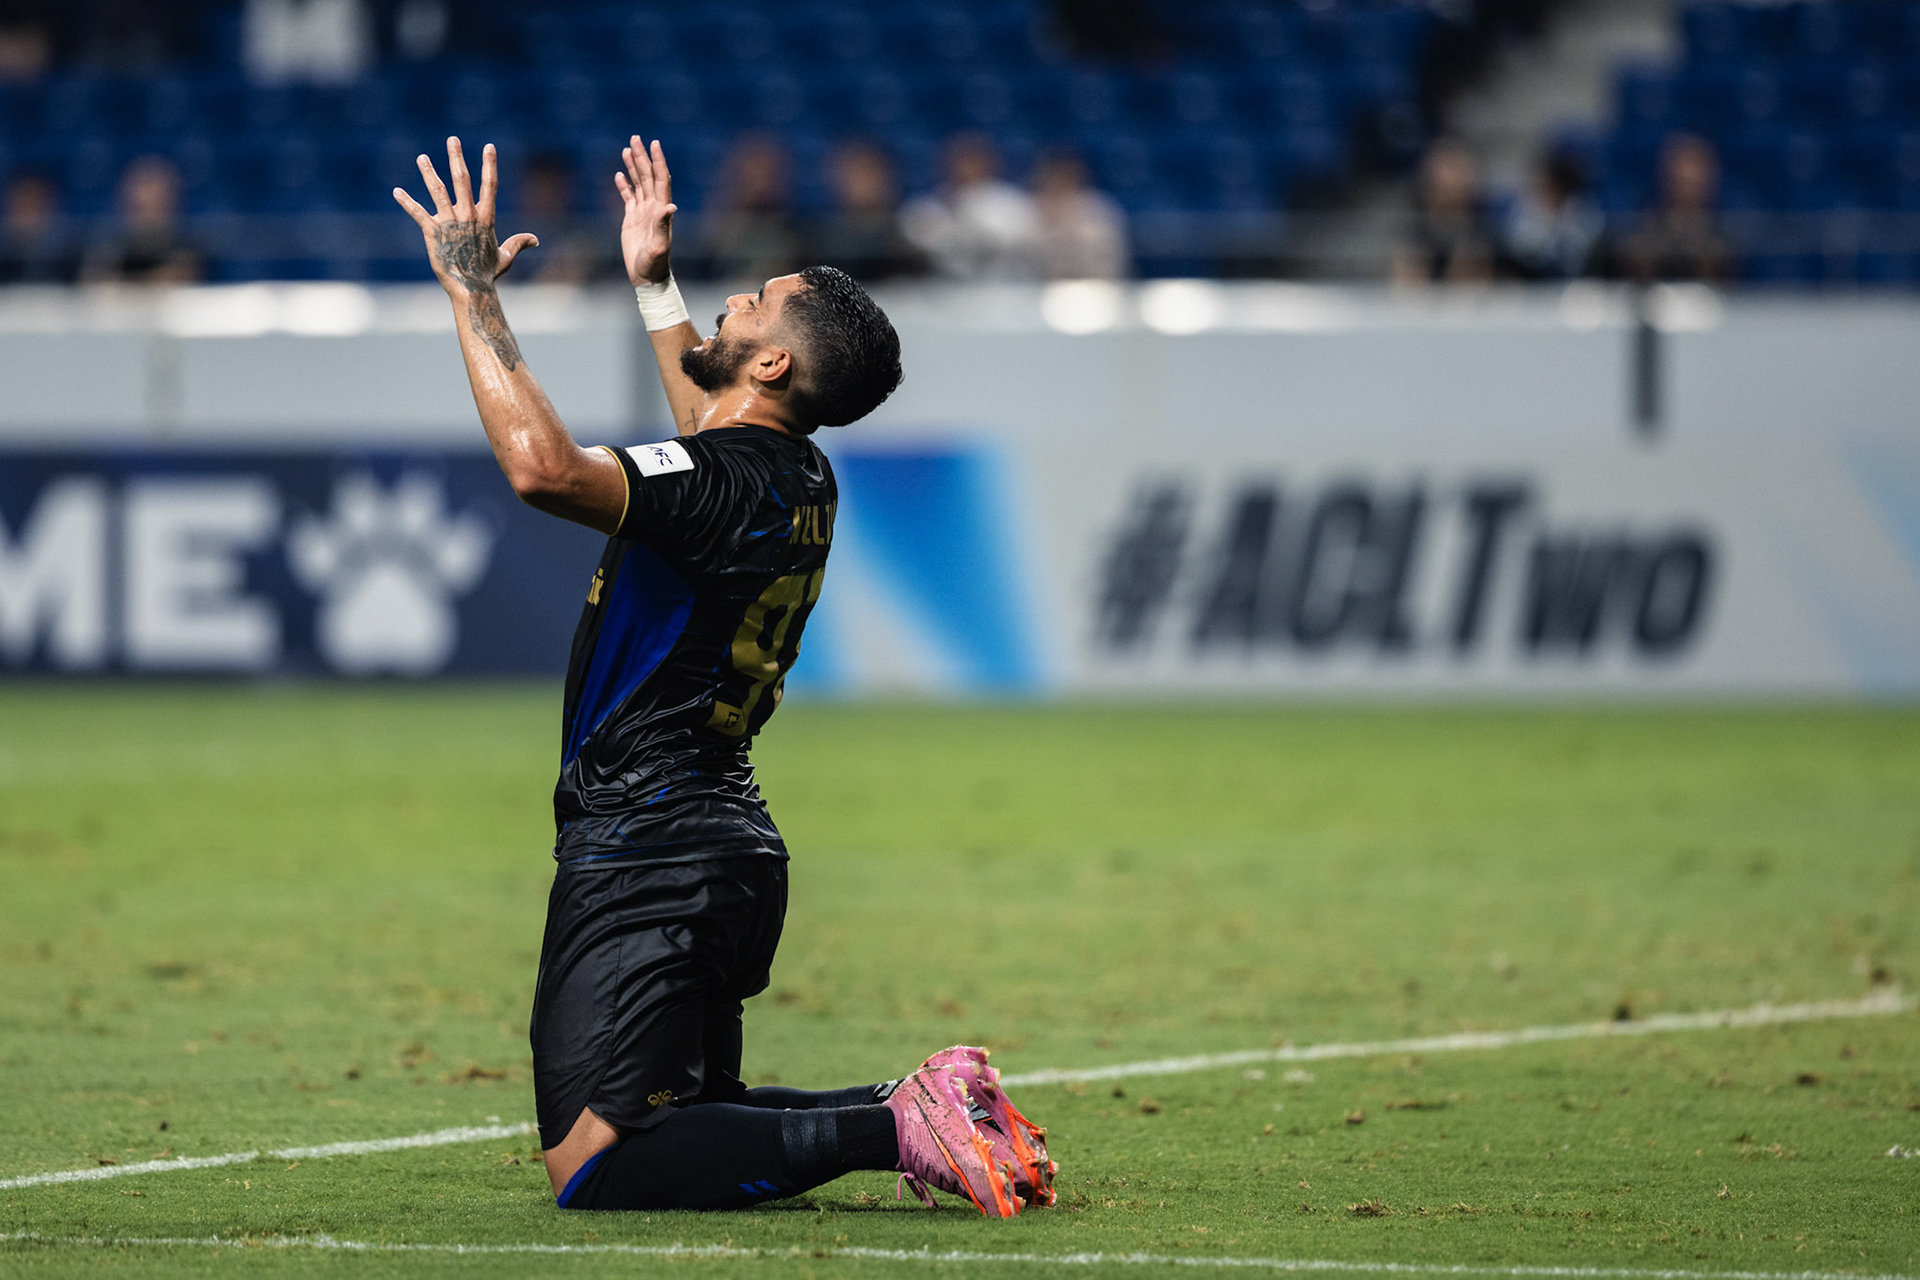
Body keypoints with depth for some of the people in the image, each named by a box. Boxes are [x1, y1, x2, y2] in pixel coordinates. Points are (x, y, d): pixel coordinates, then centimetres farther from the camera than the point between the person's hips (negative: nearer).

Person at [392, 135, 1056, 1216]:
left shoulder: (726, 486, -19)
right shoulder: (800, 479, 9)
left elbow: (544, 467, -36)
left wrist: (474, 294, -26)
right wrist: (654, 282, 42)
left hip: (646, 857, -9)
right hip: (727, 848, 9)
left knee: (595, 1169, -12)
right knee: (688, 1119, 21)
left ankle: (890, 1129, -20)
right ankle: (932, 1113, 4)